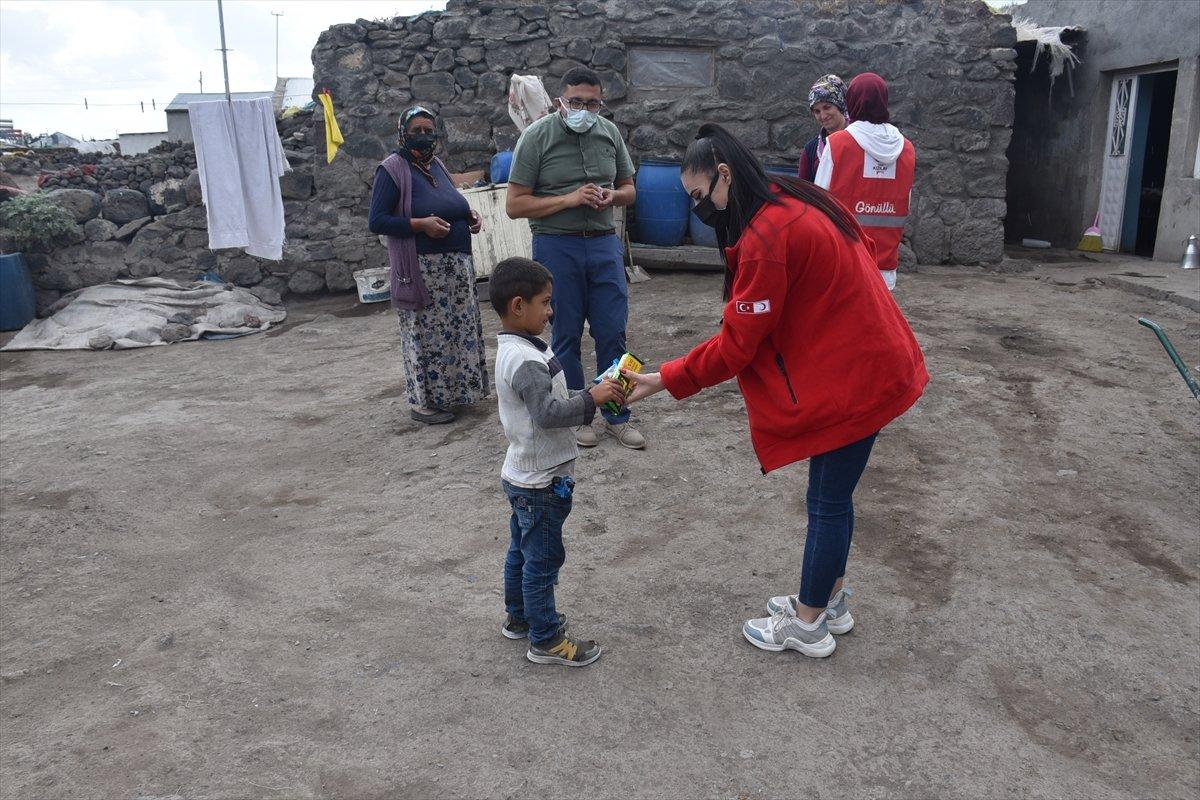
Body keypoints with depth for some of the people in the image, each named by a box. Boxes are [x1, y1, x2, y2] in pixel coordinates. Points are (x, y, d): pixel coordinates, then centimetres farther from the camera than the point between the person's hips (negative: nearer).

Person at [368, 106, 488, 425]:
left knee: (458, 329, 13)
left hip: (456, 265, 8)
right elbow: (376, 221, -13)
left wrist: (469, 216, 6)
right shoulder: (392, 169, -8)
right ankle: (422, 402, 7)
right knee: (425, 332, -3)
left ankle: (453, 391, 26)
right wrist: (420, 225, -23)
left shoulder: (437, 165, 14)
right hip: (422, 269, -8)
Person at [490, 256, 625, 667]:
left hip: (523, 476, 10)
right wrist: (591, 398, -24)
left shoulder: (513, 350, 7)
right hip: (540, 482, -10)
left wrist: (592, 397, 1)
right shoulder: (526, 361, -26)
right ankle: (545, 639, 16)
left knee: (521, 550, 22)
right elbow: (548, 413, -32)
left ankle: (519, 617, 39)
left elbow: (547, 404, 11)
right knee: (543, 558, 3)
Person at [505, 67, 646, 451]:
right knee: (566, 336, 6)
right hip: (557, 247, -3)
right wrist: (569, 199, -18)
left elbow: (628, 188, 17)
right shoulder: (537, 137, -6)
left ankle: (617, 416, 20)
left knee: (613, 333, 5)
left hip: (604, 244, 3)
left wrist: (612, 196, -7)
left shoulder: (609, 133, 6)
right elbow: (515, 205, -9)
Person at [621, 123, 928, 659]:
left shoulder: (764, 238, -23)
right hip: (868, 363, 10)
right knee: (833, 495, 19)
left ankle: (807, 625, 19)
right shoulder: (795, 202, 6)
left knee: (828, 502, 3)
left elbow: (736, 344, -20)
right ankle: (829, 600, 34)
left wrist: (666, 380, -12)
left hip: (850, 379, -10)